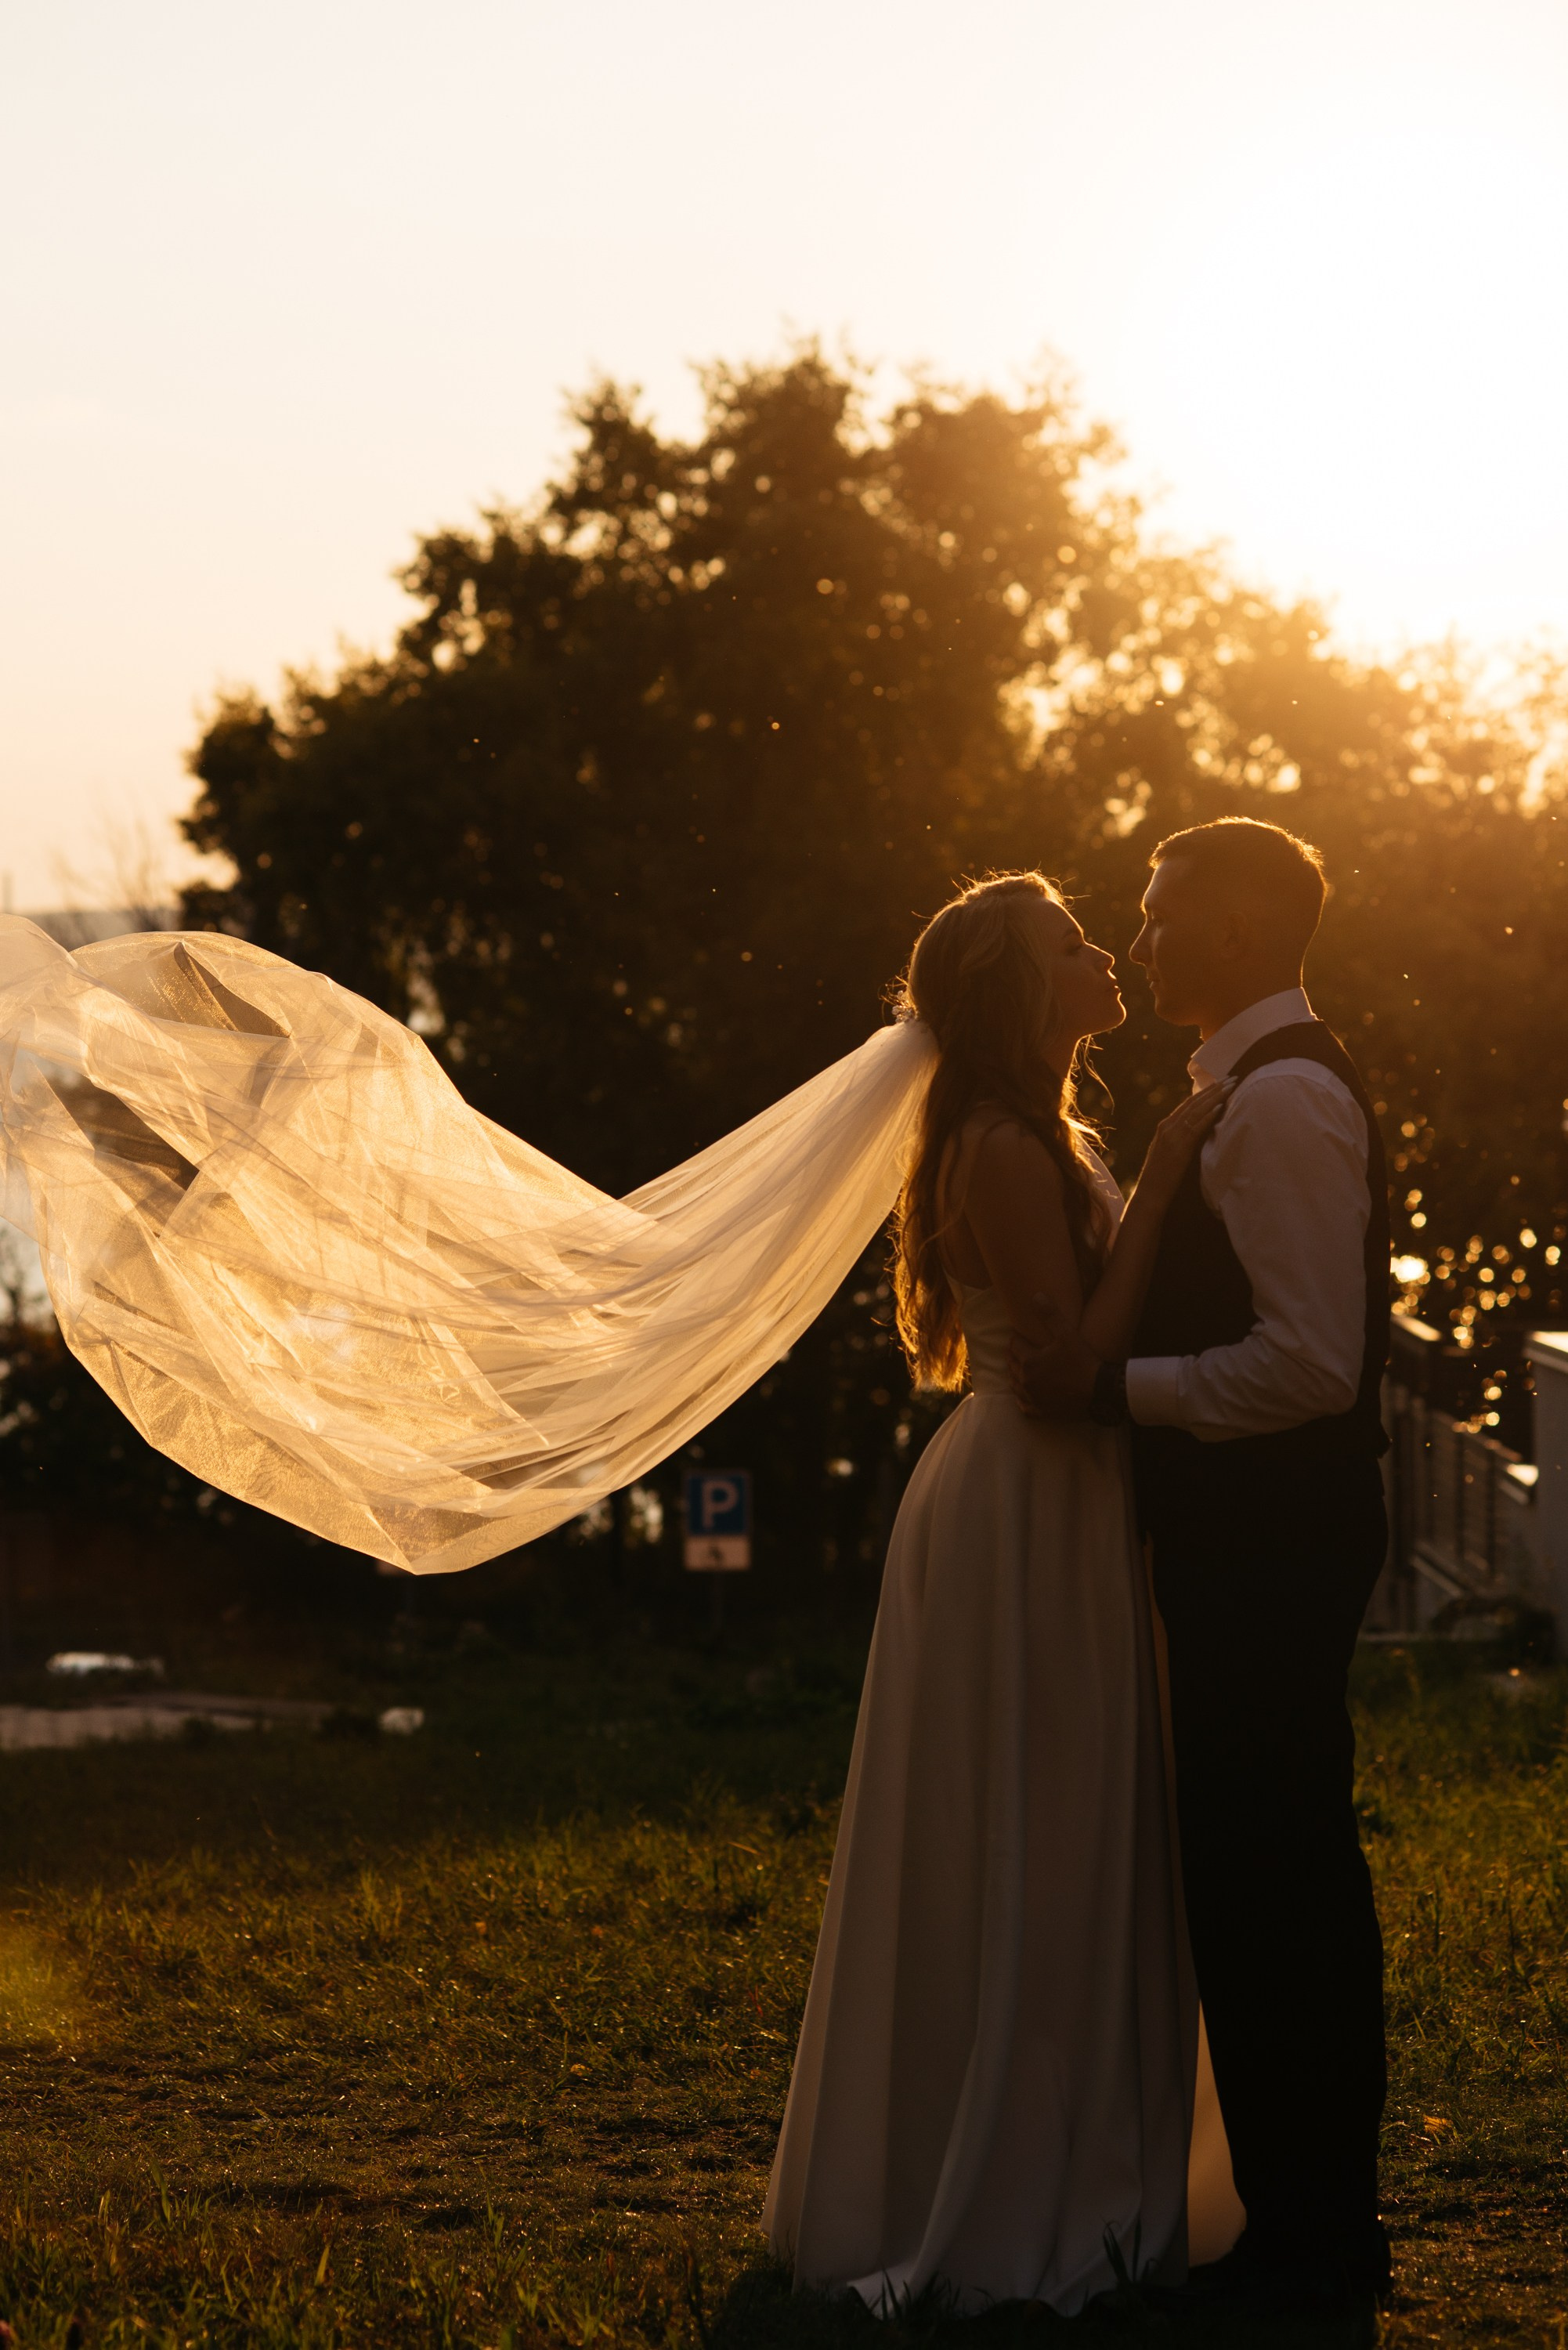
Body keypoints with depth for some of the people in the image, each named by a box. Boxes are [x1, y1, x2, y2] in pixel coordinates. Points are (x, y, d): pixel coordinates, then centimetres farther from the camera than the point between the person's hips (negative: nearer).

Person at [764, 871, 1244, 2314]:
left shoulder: (1043, 1140, 15)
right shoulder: (1007, 1151, -17)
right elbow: (1077, 1357, -22)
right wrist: (1161, 1181, -21)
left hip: (1057, 1514, 11)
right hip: (1023, 1528, -11)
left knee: (1067, 1862, 15)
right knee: (1017, 1864, -3)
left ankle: (1068, 2182, 25)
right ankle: (996, 2207, 6)